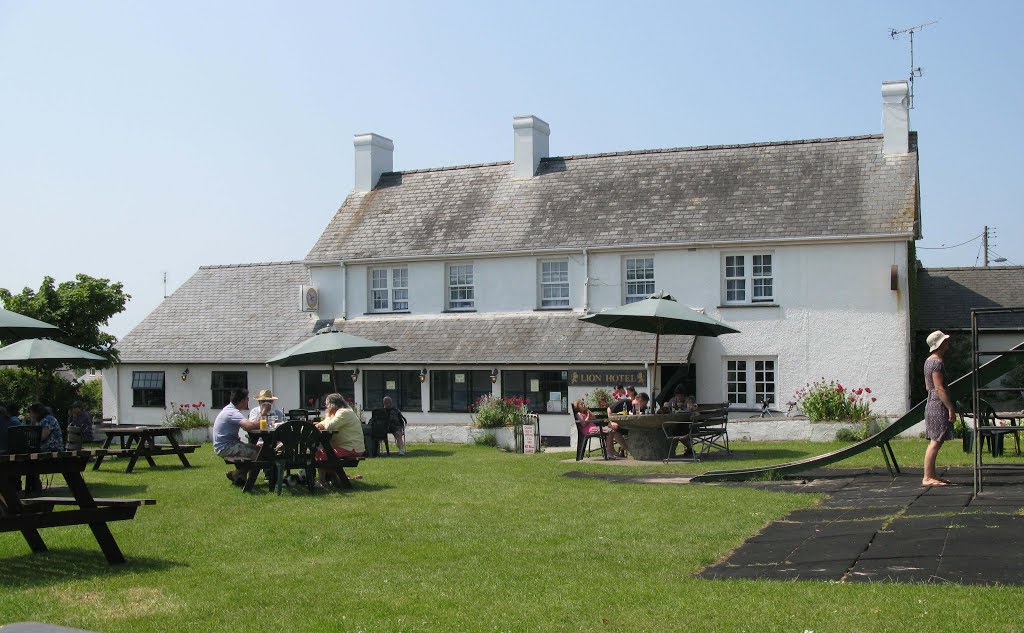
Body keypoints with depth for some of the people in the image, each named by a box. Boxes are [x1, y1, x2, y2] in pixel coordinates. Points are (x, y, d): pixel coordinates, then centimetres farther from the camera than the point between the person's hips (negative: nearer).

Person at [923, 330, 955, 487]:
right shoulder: (937, 362, -15)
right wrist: (951, 408, -18)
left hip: (931, 404, 10)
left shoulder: (929, 361, 16)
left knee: (934, 442, 11)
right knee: (936, 442, -10)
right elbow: (939, 388, -20)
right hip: (938, 405, -10)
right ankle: (927, 478, -11)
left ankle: (931, 475, 14)